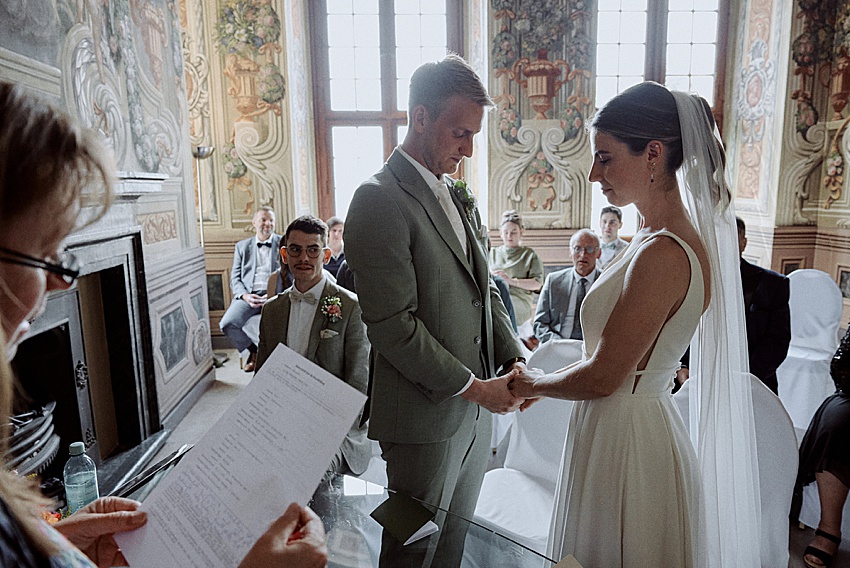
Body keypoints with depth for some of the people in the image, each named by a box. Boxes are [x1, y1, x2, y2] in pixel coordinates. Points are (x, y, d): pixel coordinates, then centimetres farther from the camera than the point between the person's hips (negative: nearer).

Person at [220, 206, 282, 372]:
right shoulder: (242, 246, 18)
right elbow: (235, 278, 13)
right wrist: (245, 296, -8)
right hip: (247, 295, 3)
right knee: (227, 324, -23)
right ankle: (253, 350, 5)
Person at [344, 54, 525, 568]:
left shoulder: (461, 198, 10)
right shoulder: (380, 200, -17)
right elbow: (393, 325, -22)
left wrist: (515, 360, -1)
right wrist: (474, 387, -16)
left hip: (477, 409, 8)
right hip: (426, 418, -7)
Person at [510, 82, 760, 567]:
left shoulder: (663, 254, -26)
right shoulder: (659, 236, 4)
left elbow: (602, 377, -21)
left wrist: (533, 384, -4)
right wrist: (545, 381, 11)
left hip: (625, 438, -9)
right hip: (634, 425, 9)